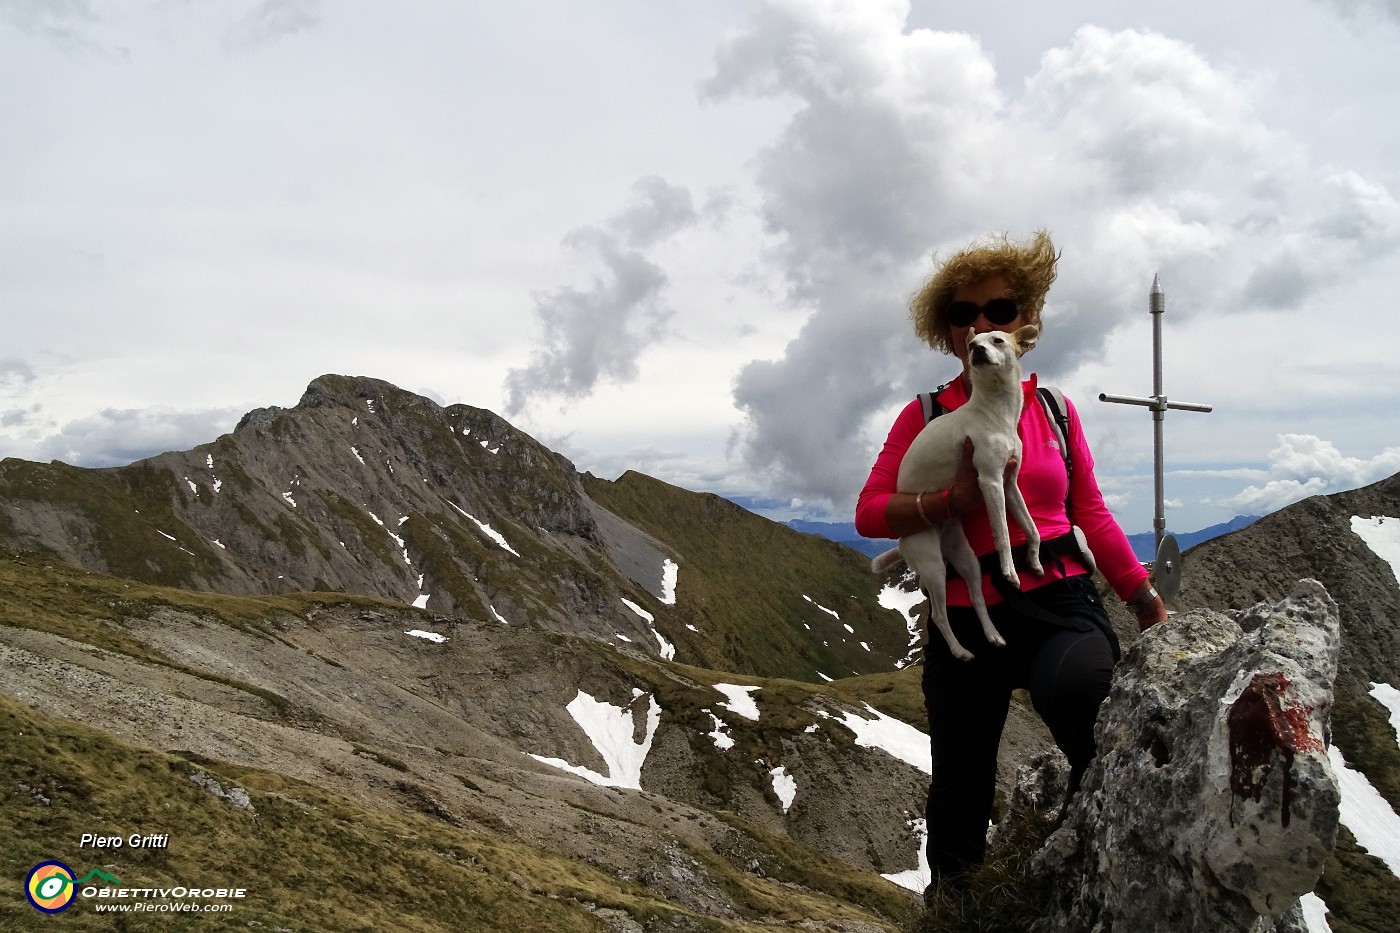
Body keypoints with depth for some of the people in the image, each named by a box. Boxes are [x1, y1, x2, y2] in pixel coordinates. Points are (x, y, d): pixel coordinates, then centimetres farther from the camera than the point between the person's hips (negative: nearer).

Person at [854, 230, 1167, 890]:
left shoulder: (1055, 411, 8)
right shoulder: (926, 416, 2)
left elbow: (1092, 515, 13)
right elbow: (869, 513, -4)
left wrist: (1149, 604, 9)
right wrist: (957, 501, -18)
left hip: (1060, 604, 0)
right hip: (965, 619, 0)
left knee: (1083, 693, -37)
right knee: (959, 800, 13)